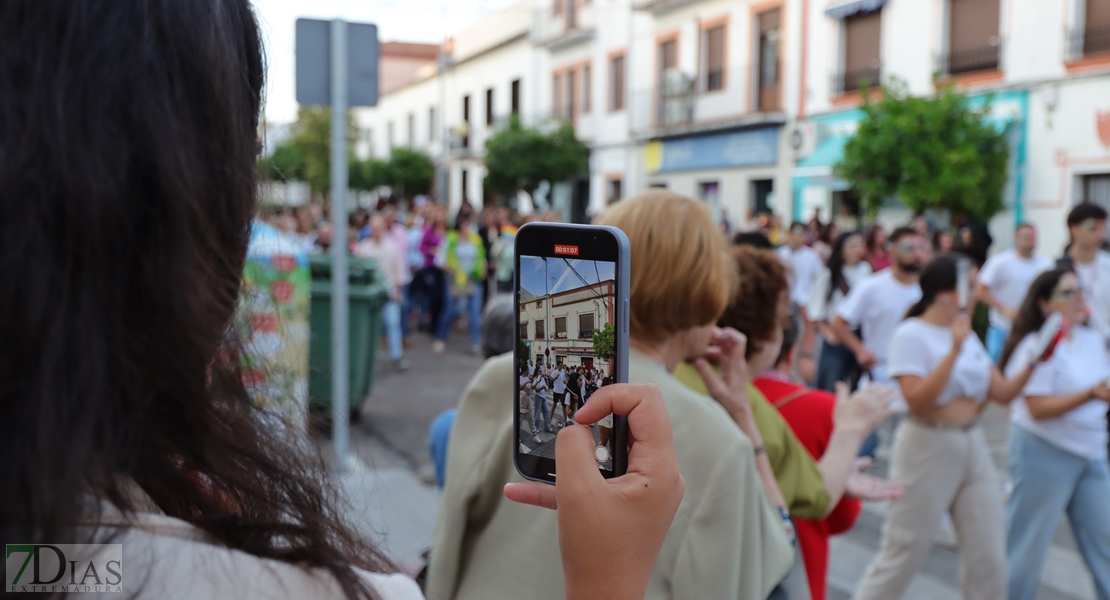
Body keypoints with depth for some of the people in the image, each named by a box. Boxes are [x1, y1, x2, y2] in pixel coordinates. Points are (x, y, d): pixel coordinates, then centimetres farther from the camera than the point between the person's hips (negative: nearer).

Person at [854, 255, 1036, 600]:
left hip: (973, 445, 7)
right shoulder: (910, 334, -12)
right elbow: (918, 401, -22)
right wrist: (953, 351, -25)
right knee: (903, 556, 2)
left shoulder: (967, 335, 10)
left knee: (989, 558, 9)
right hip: (928, 449, -7)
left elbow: (1002, 393, 7)